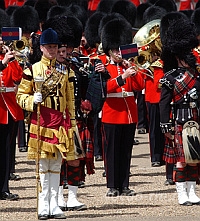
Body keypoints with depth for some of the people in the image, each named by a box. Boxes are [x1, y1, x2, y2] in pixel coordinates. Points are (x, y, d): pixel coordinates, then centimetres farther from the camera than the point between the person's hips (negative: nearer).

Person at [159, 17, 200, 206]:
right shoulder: (170, 78, -5)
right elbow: (164, 103, -6)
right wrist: (166, 127, -11)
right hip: (180, 124, -5)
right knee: (181, 161, -3)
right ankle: (182, 194, 2)